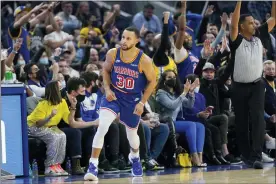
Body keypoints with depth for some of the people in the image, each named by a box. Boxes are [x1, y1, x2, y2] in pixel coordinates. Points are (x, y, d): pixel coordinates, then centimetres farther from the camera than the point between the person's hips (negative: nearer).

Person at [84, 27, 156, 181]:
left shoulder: (144, 60, -21)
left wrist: (142, 102, -10)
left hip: (133, 99, 0)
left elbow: (152, 81, -7)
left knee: (132, 133, 18)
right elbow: (106, 70, 6)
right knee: (102, 127, -21)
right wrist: (107, 89, -8)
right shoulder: (112, 54, -15)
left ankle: (135, 157, 53)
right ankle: (93, 165, -17)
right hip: (113, 95, 0)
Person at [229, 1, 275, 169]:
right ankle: (247, 155, 21)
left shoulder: (258, 36, 2)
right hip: (240, 87, -2)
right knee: (242, 123, 7)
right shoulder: (237, 41, -10)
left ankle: (257, 156, -19)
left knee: (258, 118, -14)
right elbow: (233, 25, -28)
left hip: (257, 85, 2)